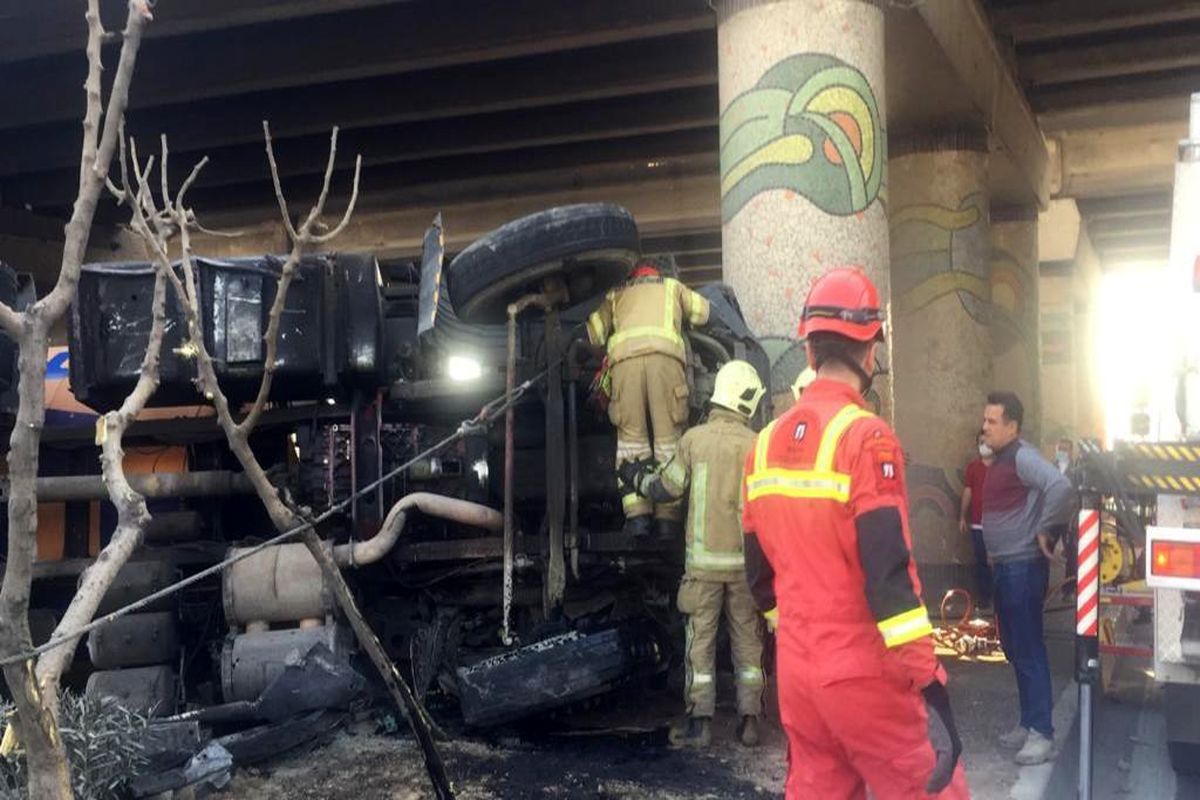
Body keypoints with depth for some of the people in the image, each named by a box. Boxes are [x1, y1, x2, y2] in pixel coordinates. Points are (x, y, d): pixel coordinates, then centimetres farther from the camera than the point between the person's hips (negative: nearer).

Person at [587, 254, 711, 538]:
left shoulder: (616, 294, 34)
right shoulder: (672, 286, 33)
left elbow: (594, 333, 26)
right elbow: (702, 312, 36)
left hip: (624, 358, 1)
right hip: (664, 355, -1)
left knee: (631, 439, 3)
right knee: (668, 438, 0)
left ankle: (636, 514, -7)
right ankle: (668, 516, -6)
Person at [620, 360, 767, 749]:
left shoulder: (694, 438, -5)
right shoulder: (755, 445, -4)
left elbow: (666, 489, 1)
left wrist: (637, 478, 20)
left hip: (703, 560, -1)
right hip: (745, 560, 1)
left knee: (701, 640, 6)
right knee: (747, 640, 11)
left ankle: (700, 721, 6)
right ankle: (750, 720, 13)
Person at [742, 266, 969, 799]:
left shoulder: (766, 444, 7)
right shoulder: (865, 437, -15)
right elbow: (890, 578, -21)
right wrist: (932, 688, -19)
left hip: (797, 670, 7)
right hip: (864, 674, -7)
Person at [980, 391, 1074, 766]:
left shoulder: (1022, 456, -15)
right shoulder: (1001, 460, 15)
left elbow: (1061, 487, -30)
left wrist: (1046, 532, -20)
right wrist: (996, 559, 12)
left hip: (1023, 568, -10)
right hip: (1005, 567, 10)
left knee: (1028, 650, -6)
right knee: (1014, 648, 15)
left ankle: (1042, 733, -2)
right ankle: (1028, 723, 24)